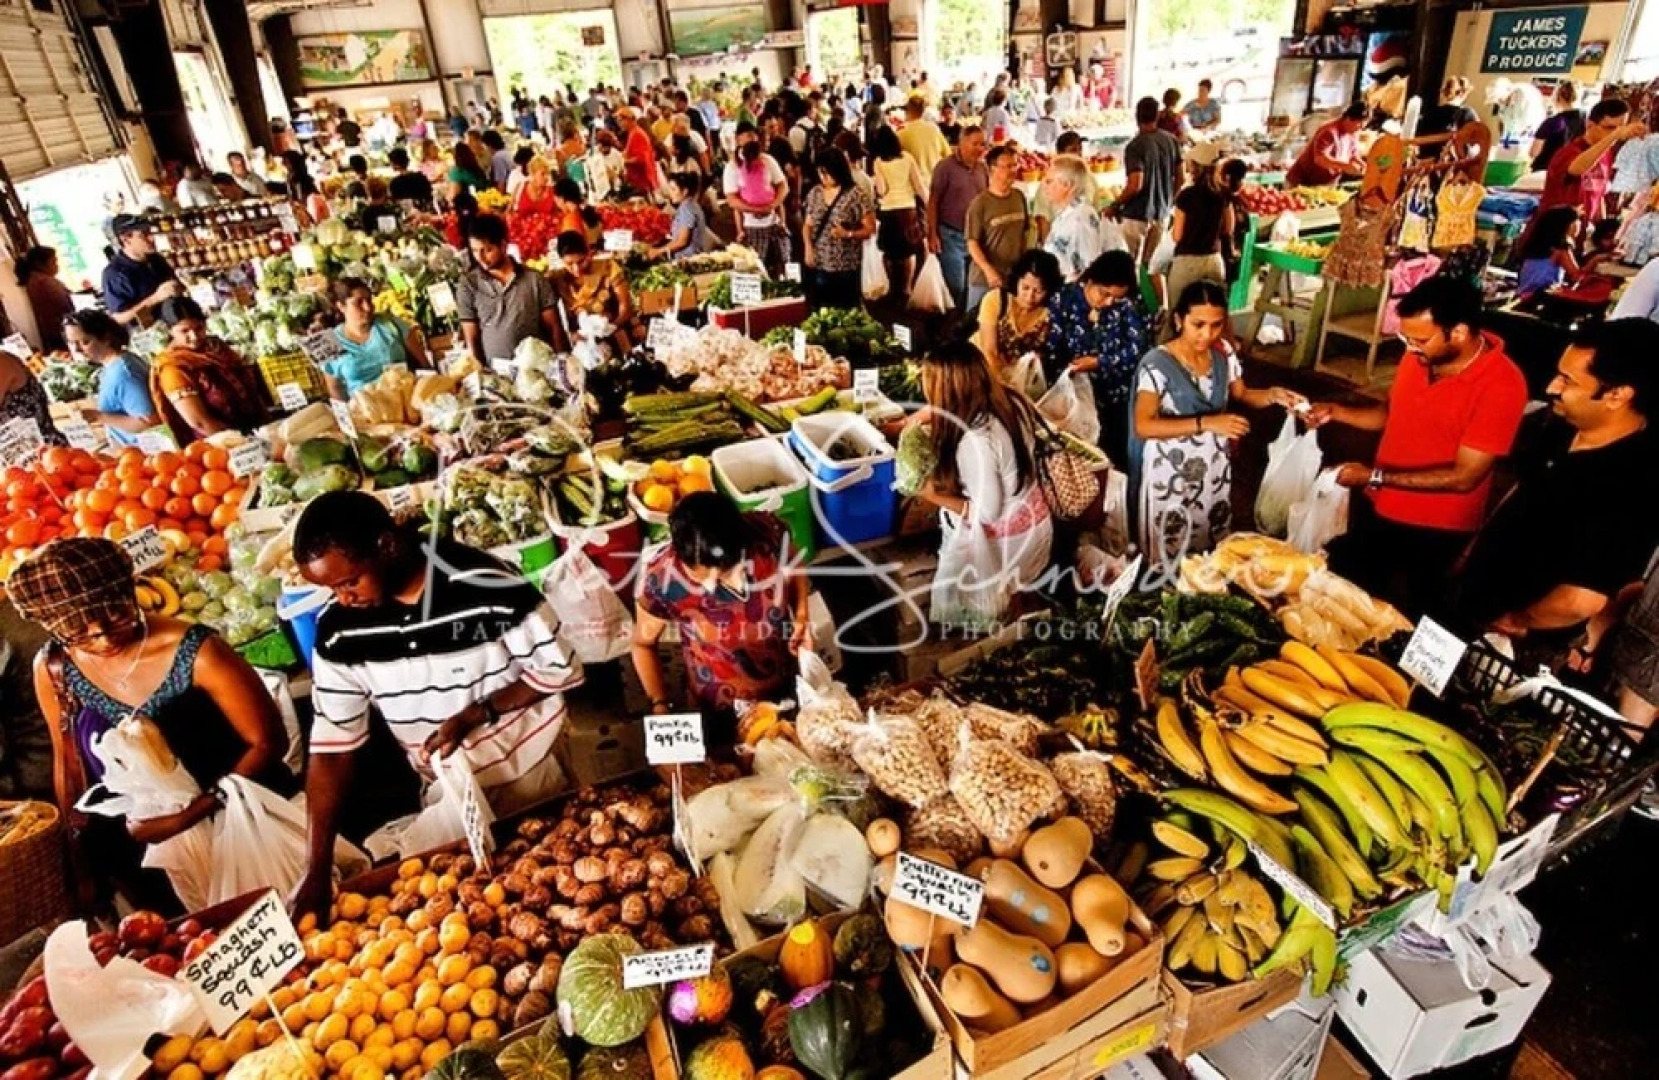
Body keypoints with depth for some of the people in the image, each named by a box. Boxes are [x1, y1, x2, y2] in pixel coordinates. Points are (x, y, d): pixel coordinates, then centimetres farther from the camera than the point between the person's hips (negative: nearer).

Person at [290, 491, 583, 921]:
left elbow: (560, 670, -16)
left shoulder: (490, 587, -28)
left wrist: (477, 713, -27)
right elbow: (331, 745, -9)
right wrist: (318, 870, -11)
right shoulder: (338, 629, -14)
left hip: (523, 768, -3)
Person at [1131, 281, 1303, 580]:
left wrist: (1273, 395, -12)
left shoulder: (1224, 354, -5)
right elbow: (1143, 426, -31)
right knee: (1170, 552, 10)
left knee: (1211, 545, 21)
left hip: (1214, 464, 5)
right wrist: (1206, 423, -36)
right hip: (1170, 470, -5)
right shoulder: (1157, 364, -23)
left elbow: (1241, 394, 10)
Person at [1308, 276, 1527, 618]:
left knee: (1408, 619, 15)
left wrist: (1375, 477, -25)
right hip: (1376, 510, 6)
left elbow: (1464, 477, -24)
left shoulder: (1502, 385, -24)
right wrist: (1335, 412, -4)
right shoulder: (1419, 356, -6)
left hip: (1435, 531, -5)